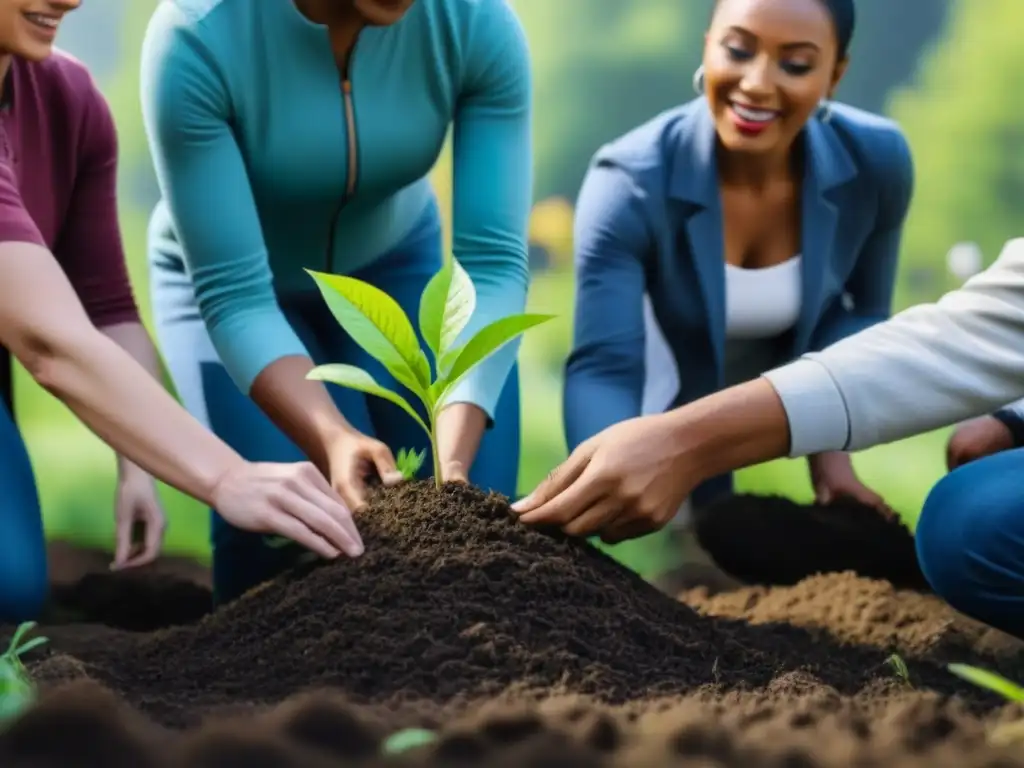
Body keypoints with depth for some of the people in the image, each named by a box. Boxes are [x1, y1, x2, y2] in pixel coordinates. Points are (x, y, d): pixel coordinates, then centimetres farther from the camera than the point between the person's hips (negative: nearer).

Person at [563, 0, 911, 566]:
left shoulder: (876, 160, -26)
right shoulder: (631, 183, -36)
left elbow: (860, 314, -10)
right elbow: (603, 366, -43)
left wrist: (831, 442, -24)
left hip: (788, 381, 3)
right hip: (671, 384, -2)